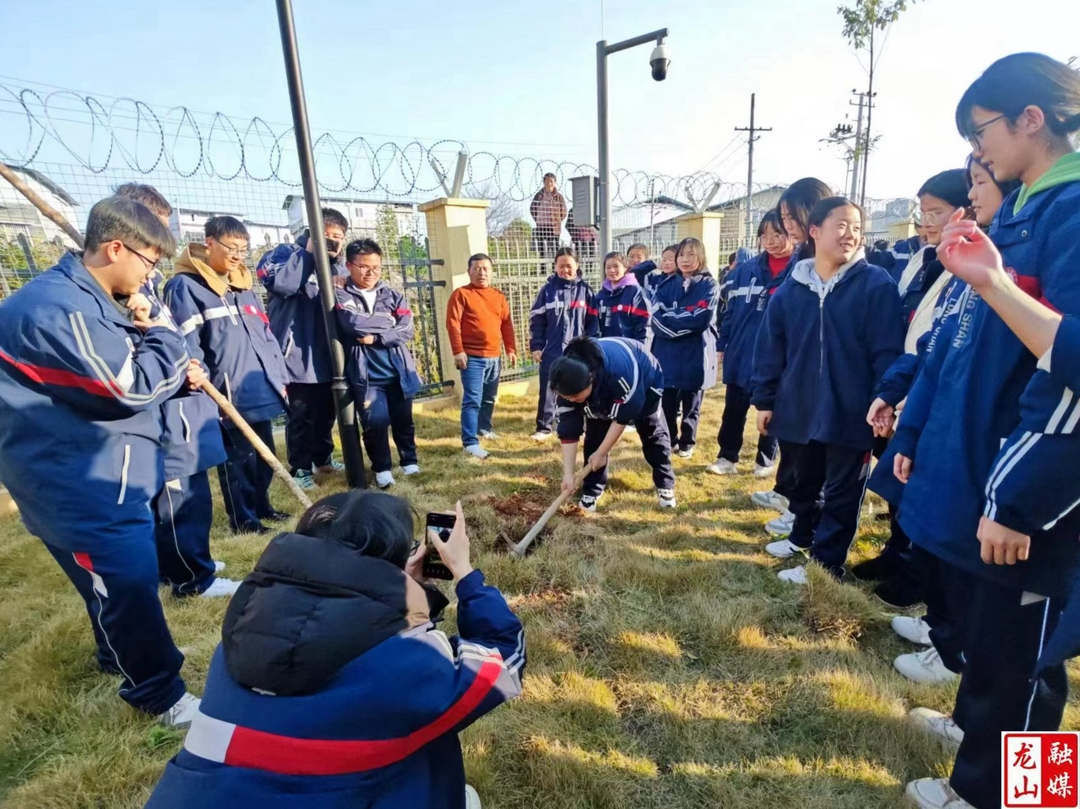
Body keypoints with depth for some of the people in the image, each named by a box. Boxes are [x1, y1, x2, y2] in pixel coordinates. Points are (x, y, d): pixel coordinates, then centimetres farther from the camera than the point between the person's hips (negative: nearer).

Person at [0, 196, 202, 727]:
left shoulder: (88, 299, 10)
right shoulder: (58, 309, -25)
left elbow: (130, 369, 16)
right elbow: (131, 388, -28)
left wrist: (178, 373, -3)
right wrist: (164, 333, -14)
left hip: (102, 471, 10)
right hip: (78, 483, -10)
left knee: (118, 574, 24)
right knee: (129, 581, -3)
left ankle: (119, 655, 47)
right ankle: (158, 692, 15)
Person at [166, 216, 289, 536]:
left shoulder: (243, 285, 17)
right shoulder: (185, 286, -7)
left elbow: (266, 335, 18)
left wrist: (279, 377, 14)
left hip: (261, 389, 7)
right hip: (228, 395, -7)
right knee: (238, 458, 3)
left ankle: (261, 505, 33)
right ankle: (243, 519, 18)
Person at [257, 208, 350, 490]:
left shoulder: (334, 262, 16)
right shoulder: (285, 253, -3)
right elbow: (281, 283, -24)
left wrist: (338, 261, -9)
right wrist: (308, 252, -16)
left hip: (326, 353, 6)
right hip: (297, 353, -6)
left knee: (326, 410, 17)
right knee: (301, 415, 0)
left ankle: (323, 458, 33)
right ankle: (300, 468, 14)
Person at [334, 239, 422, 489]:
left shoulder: (394, 296, 9)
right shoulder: (341, 296, 0)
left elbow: (406, 331, -2)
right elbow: (353, 323, -18)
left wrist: (375, 338, -13)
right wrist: (389, 323, -6)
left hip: (397, 371, 3)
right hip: (366, 374, -3)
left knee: (403, 419, 11)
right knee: (375, 421, -12)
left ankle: (409, 461, 32)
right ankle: (382, 468, 10)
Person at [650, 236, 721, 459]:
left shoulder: (709, 285, -1)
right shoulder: (667, 286, 9)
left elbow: (702, 319, -15)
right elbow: (656, 319, -4)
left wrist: (671, 318, -9)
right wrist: (684, 321, -17)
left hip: (696, 356, -2)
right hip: (667, 355, 2)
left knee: (691, 405, 10)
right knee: (667, 403, 9)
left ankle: (687, 442, 27)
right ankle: (669, 440, 27)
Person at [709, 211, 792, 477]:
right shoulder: (746, 270, 2)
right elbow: (729, 309, 7)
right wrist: (722, 343, 4)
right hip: (741, 353, 3)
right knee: (733, 409, 10)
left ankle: (765, 460, 30)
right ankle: (727, 457, 24)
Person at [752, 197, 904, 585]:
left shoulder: (877, 284, -7)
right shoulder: (791, 288, 3)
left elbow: (888, 350, -10)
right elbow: (770, 348, 5)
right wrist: (765, 399, 5)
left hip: (851, 411, -4)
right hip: (800, 407, 4)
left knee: (842, 491, 8)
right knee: (805, 481, 22)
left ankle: (826, 562, 21)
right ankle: (803, 536, 44)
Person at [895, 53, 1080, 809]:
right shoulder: (1015, 213, 12)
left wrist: (1017, 498, -21)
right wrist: (915, 432, 15)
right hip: (971, 464, 8)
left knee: (1019, 650, 12)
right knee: (984, 621, 26)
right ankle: (976, 724, 49)